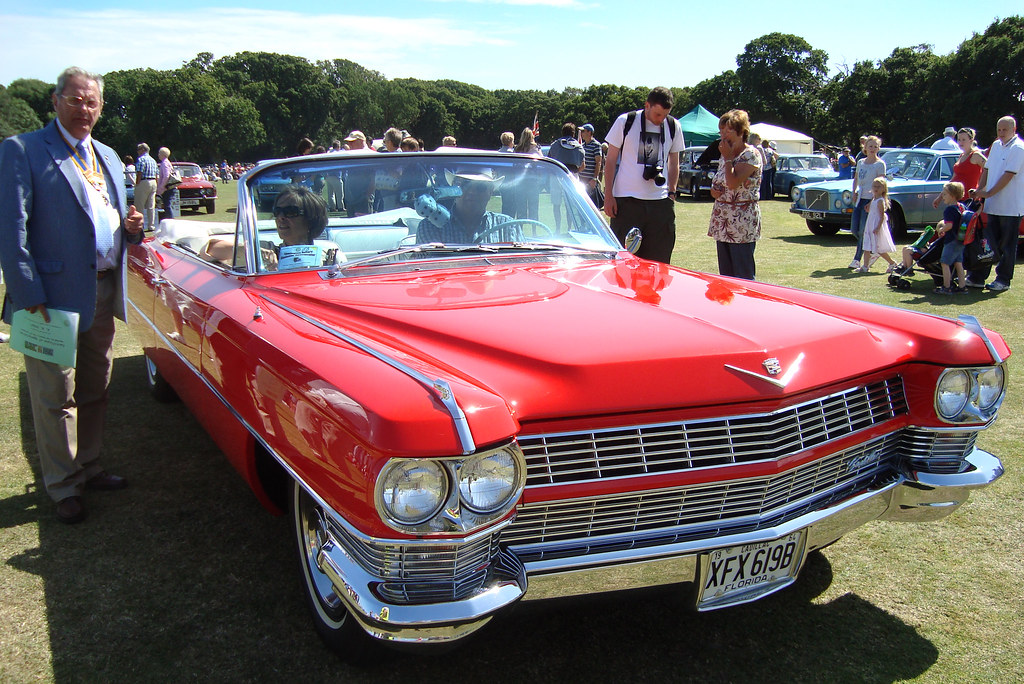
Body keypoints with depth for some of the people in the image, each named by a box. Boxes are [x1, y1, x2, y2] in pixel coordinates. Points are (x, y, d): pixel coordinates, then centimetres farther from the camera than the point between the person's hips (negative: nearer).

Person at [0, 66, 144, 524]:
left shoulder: (108, 157, 17)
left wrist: (131, 227, 1)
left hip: (103, 294, 7)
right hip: (55, 296, -6)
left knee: (95, 391, 16)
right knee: (56, 398, 2)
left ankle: (88, 469, 30)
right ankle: (64, 487, 14)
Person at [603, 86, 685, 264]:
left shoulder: (673, 127, 9)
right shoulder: (625, 121, -1)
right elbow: (611, 160, 2)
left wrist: (672, 192, 9)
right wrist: (608, 195, -3)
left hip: (660, 201, 3)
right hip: (627, 200, -3)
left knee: (659, 259, 5)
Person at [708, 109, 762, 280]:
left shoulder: (751, 155, -10)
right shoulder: (725, 156, 14)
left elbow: (733, 183, -22)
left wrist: (727, 157, -12)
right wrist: (714, 190, 2)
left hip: (742, 223, -8)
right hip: (723, 221, 8)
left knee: (744, 275, -6)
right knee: (725, 274, 9)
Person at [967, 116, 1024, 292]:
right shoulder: (996, 145, 13)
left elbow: (1008, 175, -17)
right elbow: (987, 169, 17)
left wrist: (988, 193, -18)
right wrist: (979, 190, 6)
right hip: (993, 205, 7)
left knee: (1007, 245, 2)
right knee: (989, 243, 10)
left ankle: (1003, 280, 9)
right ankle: (978, 277, 14)